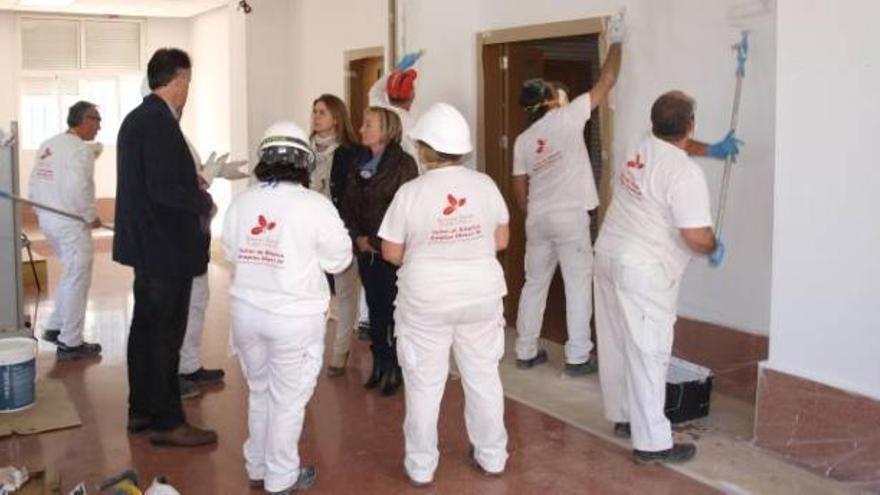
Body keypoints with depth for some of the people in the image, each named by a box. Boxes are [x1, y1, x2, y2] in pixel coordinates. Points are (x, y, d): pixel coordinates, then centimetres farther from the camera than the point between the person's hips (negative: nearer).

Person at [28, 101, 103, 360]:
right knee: (77, 281, 1)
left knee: (71, 274, 23)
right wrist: (92, 217, -11)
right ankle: (70, 343, 7)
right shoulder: (80, 149, -15)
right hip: (72, 223, -9)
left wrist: (41, 211, 19)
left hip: (48, 220, 9)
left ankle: (55, 327, 27)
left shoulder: (47, 146, 11)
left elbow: (34, 183, 13)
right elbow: (79, 189, -24)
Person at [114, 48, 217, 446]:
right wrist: (204, 202, -10)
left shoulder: (136, 118, 12)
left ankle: (142, 410, 28)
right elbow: (163, 189, -25)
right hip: (166, 246, -10)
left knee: (145, 328, 17)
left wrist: (193, 189, 13)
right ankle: (167, 422, 7)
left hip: (145, 244, 10)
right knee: (165, 335, -2)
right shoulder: (160, 122, -19)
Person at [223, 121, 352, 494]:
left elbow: (231, 252, 10)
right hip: (295, 317, -4)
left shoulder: (241, 202, -2)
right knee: (288, 400, 10)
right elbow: (339, 260, -7)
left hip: (246, 310, 5)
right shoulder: (315, 205, -15)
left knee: (259, 391, 22)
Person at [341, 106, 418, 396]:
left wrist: (378, 241, -13)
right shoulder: (358, 162, 10)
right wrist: (358, 237, -3)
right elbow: (349, 204, 11)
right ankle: (379, 363, 24)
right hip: (366, 251, 6)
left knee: (393, 309, 0)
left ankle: (395, 368, 13)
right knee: (374, 307, 12)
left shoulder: (403, 164, -9)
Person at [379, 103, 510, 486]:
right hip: (481, 294, 3)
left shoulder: (410, 192, -13)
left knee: (424, 385, 10)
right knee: (483, 377, 17)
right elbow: (502, 240, 2)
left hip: (426, 299, -2)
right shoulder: (485, 185, -5)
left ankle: (421, 467, 22)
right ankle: (492, 457, 30)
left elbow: (391, 252, -7)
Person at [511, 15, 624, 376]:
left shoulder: (522, 140, 8)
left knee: (535, 284, 13)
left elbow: (520, 192, 10)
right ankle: (578, 357, 4)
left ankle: (526, 352, 19)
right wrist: (616, 41, 9)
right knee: (578, 285, 1)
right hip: (570, 216, -5)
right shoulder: (567, 118, -6)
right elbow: (607, 81, -2)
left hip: (538, 219, 5)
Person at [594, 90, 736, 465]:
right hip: (643, 271, -9)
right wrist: (715, 248, 0)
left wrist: (711, 149, 30)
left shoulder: (641, 148, 7)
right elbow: (696, 236, -20)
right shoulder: (686, 173, -18)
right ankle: (652, 442, 3)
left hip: (607, 255, 9)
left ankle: (623, 417, 31)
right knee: (647, 353, -3)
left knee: (616, 344, 16)